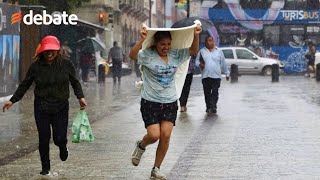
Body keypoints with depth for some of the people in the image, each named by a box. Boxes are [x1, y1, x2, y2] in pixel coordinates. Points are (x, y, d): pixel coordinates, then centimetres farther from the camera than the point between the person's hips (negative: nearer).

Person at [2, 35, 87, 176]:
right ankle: (45, 168, 19)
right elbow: (24, 85, 6)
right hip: (41, 107, 1)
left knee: (59, 138, -6)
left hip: (61, 107, -1)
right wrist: (12, 100, 1)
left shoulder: (66, 65, -2)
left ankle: (62, 147, 32)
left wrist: (81, 97, -8)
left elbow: (75, 82, 7)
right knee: (44, 139, 2)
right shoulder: (36, 67, -2)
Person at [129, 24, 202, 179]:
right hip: (150, 102, -4)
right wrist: (141, 40, -46)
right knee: (154, 135, -12)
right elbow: (132, 55, -30)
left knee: (166, 136, -3)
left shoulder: (175, 55, 2)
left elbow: (194, 50, 6)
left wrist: (196, 36, -13)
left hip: (170, 102, 4)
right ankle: (141, 146, 26)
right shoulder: (147, 55, -12)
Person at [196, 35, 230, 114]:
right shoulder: (202, 51, 10)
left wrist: (227, 73, 14)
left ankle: (213, 107, -8)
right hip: (205, 76, 1)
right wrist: (199, 64, -10)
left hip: (216, 76, -1)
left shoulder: (219, 52, 10)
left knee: (215, 92, -8)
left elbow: (223, 64, 13)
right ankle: (208, 107, 13)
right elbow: (197, 60, 13)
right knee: (207, 93, 4)